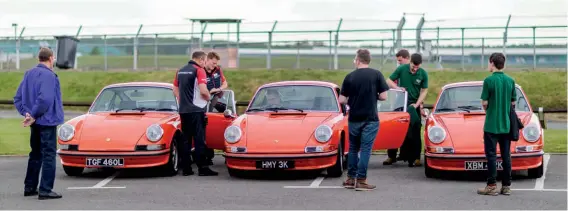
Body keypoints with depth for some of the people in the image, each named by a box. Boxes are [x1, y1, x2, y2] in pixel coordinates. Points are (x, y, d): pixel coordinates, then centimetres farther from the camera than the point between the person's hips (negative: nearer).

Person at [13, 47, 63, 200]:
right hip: (47, 121, -8)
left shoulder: (29, 74, 10)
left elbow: (17, 98, 8)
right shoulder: (48, 75, -16)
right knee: (49, 155, -3)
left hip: (35, 124, 8)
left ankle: (29, 187, 22)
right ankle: (45, 190, -5)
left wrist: (26, 113, -2)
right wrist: (34, 116, -19)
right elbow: (45, 99, -28)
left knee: (35, 155, 17)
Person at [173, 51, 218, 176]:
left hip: (183, 110, 7)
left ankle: (186, 168, 9)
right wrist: (208, 97, 0)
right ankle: (202, 168, -6)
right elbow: (203, 91, -19)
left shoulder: (181, 71, 13)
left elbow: (175, 90, 18)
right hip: (196, 110, -7)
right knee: (199, 139, -4)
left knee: (185, 139, 9)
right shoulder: (199, 70, -9)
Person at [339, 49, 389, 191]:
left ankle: (350, 179, 18)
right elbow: (383, 96, -7)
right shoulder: (376, 75, -5)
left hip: (354, 119, 2)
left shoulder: (350, 77, 0)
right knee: (365, 149, 0)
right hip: (370, 119, -2)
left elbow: (341, 100, -2)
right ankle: (361, 181, -2)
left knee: (353, 148, 15)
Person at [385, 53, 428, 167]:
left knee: (414, 133, 0)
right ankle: (392, 156, 10)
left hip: (414, 104, 0)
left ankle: (416, 158, 4)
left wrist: (417, 104, -11)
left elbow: (424, 90, 0)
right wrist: (397, 87, -19)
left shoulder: (423, 74, -6)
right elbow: (389, 81, 0)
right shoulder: (402, 69, -8)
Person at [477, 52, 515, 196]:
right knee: (506, 156, 8)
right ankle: (506, 186, 11)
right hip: (506, 125, 5)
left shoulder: (489, 80, -11)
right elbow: (513, 102, 8)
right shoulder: (510, 81, 4)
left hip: (491, 124, -5)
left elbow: (484, 103, -9)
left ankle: (492, 186, 0)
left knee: (491, 155, 0)